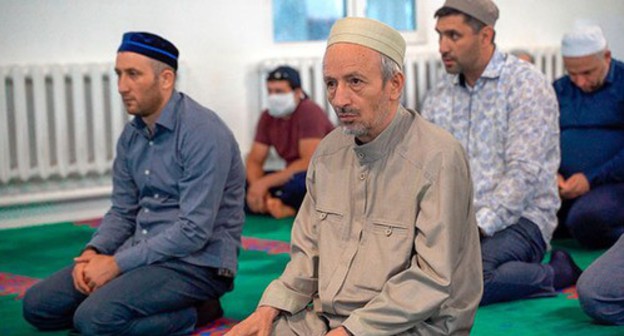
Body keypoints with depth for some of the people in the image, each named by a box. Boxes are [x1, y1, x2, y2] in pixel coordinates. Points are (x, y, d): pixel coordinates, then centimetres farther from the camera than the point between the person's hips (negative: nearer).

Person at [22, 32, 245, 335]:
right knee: (37, 304, -1)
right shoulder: (131, 135, 9)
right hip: (141, 253, 9)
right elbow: (122, 211, 16)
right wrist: (93, 252, -6)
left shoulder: (203, 133, -17)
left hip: (196, 262, -9)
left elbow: (194, 230, -22)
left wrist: (118, 264, -19)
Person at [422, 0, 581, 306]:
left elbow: (523, 172, -15)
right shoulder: (438, 96, 14)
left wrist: (478, 226, -23)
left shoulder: (526, 85, -6)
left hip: (518, 218, -6)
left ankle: (552, 274, -5)